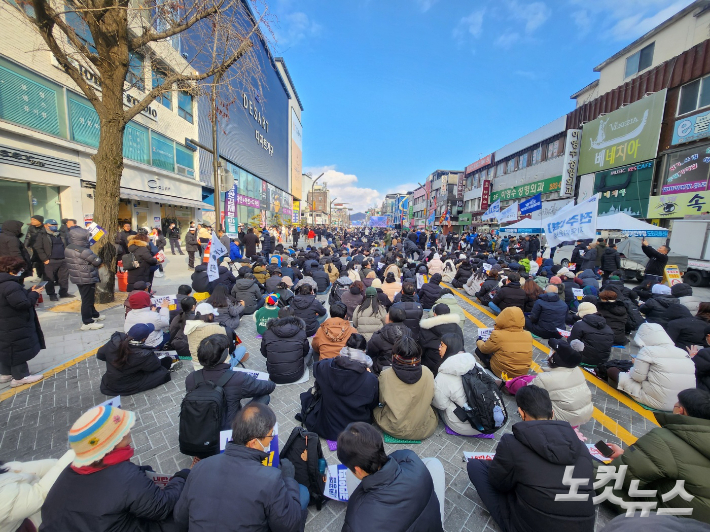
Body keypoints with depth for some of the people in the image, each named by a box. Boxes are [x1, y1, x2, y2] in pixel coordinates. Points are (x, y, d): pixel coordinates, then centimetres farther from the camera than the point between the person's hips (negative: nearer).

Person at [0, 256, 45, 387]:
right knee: (19, 349, 1)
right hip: (14, 327, -11)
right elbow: (23, 303, -28)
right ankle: (20, 377, 11)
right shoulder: (11, 285, -26)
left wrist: (30, 292, 4)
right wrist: (34, 294, -14)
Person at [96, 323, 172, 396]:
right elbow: (155, 365, -14)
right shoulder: (144, 354, -34)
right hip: (125, 387, -6)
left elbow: (100, 355, -1)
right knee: (164, 372, -9)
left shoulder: (114, 341, -20)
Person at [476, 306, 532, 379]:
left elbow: (484, 349, -7)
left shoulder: (498, 335, -24)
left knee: (478, 350, 12)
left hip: (501, 373, -5)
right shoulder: (529, 335, -10)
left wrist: (479, 342, 16)